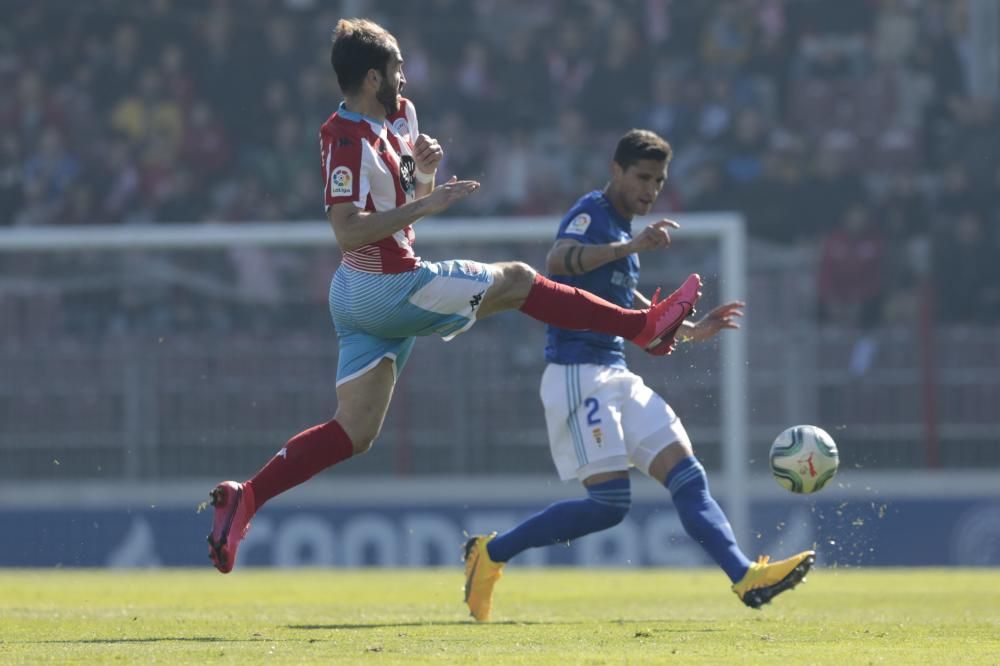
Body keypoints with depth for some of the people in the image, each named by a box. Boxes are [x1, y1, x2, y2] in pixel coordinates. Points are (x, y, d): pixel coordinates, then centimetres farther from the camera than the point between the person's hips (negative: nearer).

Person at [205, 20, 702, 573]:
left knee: (354, 432, 6)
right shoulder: (347, 140, -19)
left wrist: (425, 171, 1)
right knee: (516, 281, 3)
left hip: (364, 295, 10)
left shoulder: (399, 117, 11)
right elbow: (347, 233, -28)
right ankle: (645, 327, 14)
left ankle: (243, 498, 1)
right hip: (386, 289, -10)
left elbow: (409, 202, 23)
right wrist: (425, 204, -28)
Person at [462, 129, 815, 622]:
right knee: (610, 502, -14)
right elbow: (558, 261, -31)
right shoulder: (591, 214, -8)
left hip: (616, 377, 9)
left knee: (686, 474, -3)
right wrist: (629, 247, -43)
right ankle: (490, 553, -2)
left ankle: (746, 579, -11)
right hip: (577, 374, -9)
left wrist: (692, 330, 30)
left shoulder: (622, 229, 21)